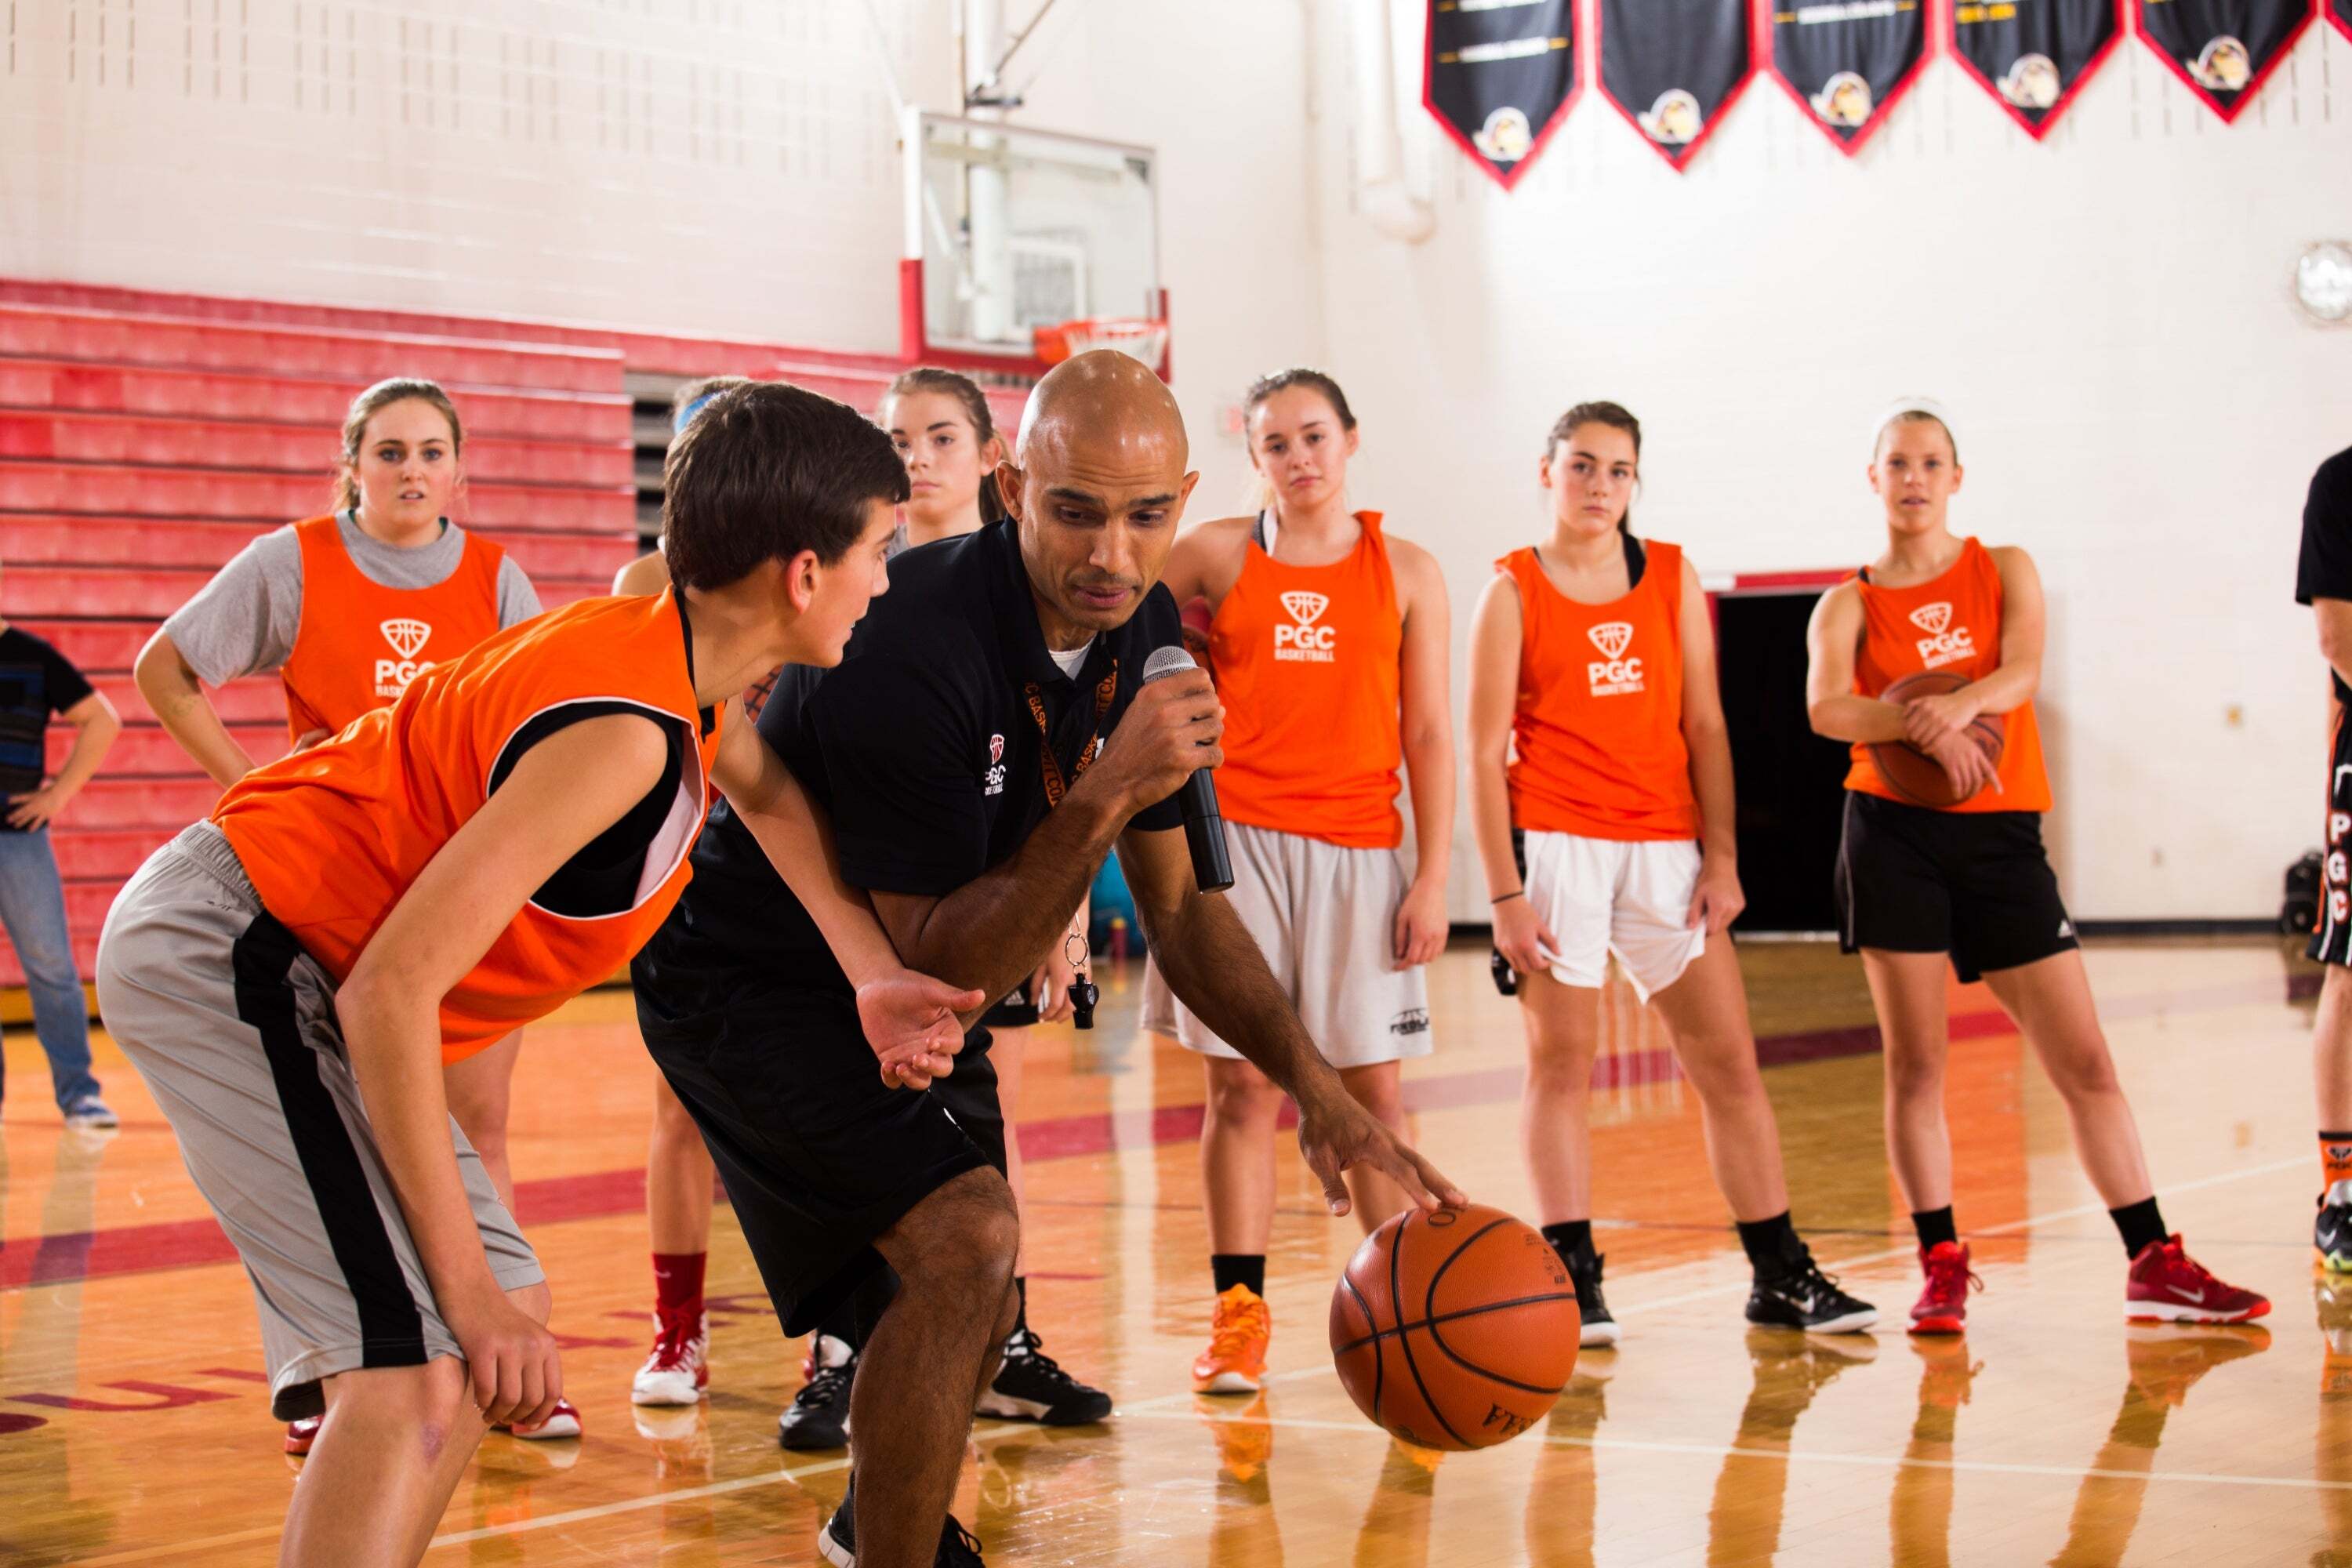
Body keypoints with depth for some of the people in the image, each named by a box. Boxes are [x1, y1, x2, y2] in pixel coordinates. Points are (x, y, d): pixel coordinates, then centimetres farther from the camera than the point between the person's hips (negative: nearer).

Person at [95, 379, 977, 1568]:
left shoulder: (677, 659, 2)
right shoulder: (625, 733, -26)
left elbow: (768, 795, 28)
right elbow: (393, 989, -29)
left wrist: (875, 978, 14)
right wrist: (470, 1289, -25)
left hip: (271, 953, 10)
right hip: (225, 957, -10)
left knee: (505, 1310, 12)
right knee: (419, 1369, -19)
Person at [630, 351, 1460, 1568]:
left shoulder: (1142, 635, -9)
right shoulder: (910, 649, -34)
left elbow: (1178, 904, 2)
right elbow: (945, 963, -30)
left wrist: (1313, 1084, -8)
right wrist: (1101, 799, -40)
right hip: (748, 976, -8)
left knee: (971, 1307, 20)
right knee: (965, 1240, -26)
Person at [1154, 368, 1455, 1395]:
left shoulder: (1405, 571, 6)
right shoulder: (1212, 557, 4)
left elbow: (1429, 736, 4)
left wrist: (1433, 879, -2)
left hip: (1360, 850, 0)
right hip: (1236, 838, 0)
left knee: (1373, 1087, 1)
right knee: (1241, 1083, -1)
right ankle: (1239, 1312, 3)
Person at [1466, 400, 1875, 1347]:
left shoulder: (1673, 579, 9)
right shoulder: (1513, 591, 0)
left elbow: (1705, 729, 8)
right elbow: (1485, 753, -3)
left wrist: (1721, 861, 1)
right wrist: (1504, 891, -9)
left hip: (1666, 847, 3)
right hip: (1556, 842, -3)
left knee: (1728, 1062, 3)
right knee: (1562, 1062, 0)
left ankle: (1782, 1277, 10)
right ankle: (1572, 1280, 6)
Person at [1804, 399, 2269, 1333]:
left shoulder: (2005, 572, 10)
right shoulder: (1849, 605, 5)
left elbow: (2022, 672, -10)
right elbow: (1826, 709, -15)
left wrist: (1961, 701, -31)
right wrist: (1927, 726, -31)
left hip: (2001, 836, 1)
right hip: (1896, 835, -1)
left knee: (2084, 1059, 0)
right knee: (1915, 1064, -1)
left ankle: (2153, 1264, 6)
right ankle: (1942, 1267, 8)